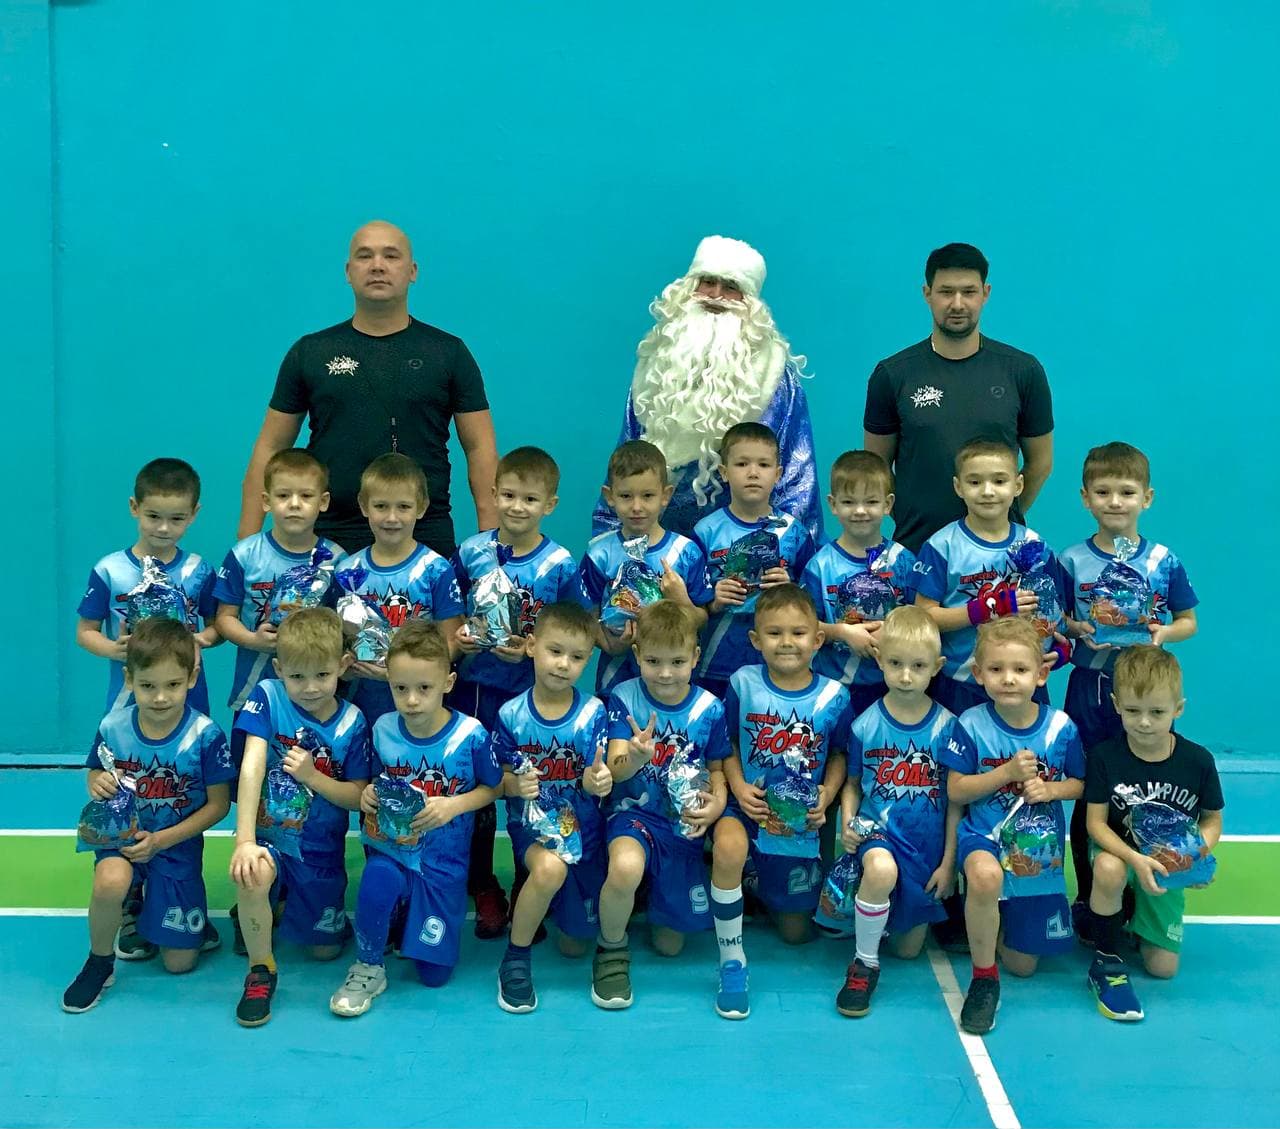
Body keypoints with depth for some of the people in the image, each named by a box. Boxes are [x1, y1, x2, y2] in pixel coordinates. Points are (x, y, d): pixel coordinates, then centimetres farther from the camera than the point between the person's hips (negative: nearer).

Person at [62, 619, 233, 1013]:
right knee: (110, 882, -37)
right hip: (122, 833, 1)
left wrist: (161, 840, -18)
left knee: (180, 961, 4)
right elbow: (96, 775, 6)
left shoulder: (205, 735, -19)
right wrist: (97, 785, -19)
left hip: (178, 843, 0)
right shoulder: (113, 728, -13)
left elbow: (218, 804, -11)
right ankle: (99, 963, -8)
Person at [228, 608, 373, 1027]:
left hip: (320, 850, 2)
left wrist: (312, 776, -23)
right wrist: (244, 841, -31)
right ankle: (260, 970, -11)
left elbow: (358, 797, -5)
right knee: (252, 875, -37)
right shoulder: (267, 698, -13)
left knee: (326, 949, 10)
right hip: (268, 835, -2)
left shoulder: (351, 723, -8)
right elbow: (252, 768, -22)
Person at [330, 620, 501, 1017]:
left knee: (434, 974, 3)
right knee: (376, 882, -37)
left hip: (444, 860, 0)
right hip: (392, 849, 1)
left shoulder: (470, 735, -16)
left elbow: (491, 788, 0)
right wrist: (369, 797, -12)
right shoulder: (383, 729, -7)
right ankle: (368, 969, -10)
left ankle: (410, 910, 34)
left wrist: (454, 805, -19)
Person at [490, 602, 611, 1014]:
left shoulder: (592, 713, -10)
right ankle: (516, 958, -14)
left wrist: (596, 780, -35)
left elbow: (593, 783, -12)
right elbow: (500, 779, -1)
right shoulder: (511, 715, -9)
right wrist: (517, 785, -24)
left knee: (575, 944, 8)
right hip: (530, 822, -1)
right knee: (550, 868, -37)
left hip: (581, 826, 2)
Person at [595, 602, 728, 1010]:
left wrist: (717, 803, -17)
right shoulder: (623, 699, -10)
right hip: (634, 811, -2)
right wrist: (635, 757, -40)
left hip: (683, 822, 2)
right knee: (626, 867, -39)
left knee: (670, 943, 7)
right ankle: (612, 949, -8)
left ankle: (659, 903, 44)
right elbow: (614, 771, -16)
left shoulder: (709, 709, -6)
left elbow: (717, 767, 6)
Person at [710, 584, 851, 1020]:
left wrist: (826, 796, -11)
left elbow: (839, 755, 5)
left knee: (796, 931, 9)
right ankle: (731, 961, -20)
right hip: (749, 804, -2)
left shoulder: (833, 697, -8)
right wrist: (738, 786, -16)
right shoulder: (743, 684, -8)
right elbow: (728, 745, 1)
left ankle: (767, 891, 46)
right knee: (728, 847, -39)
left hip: (802, 820, 2)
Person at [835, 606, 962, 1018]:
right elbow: (852, 783, 6)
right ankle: (864, 964, -17)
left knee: (909, 948, 9)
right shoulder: (866, 725, -8)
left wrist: (948, 861, -3)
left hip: (928, 843, 2)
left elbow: (955, 799, -2)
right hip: (878, 830, -2)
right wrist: (847, 822, -14)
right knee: (882, 869, -39)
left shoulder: (947, 726, -8)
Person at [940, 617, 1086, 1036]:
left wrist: (1049, 789, -16)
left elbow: (1079, 784, 5)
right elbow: (956, 790, -7)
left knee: (1023, 964, 7)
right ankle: (983, 978, -20)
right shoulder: (972, 725, -11)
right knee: (985, 874, -42)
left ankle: (998, 919, 43)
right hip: (984, 834, -2)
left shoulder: (1060, 726, -7)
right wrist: (1007, 772, -20)